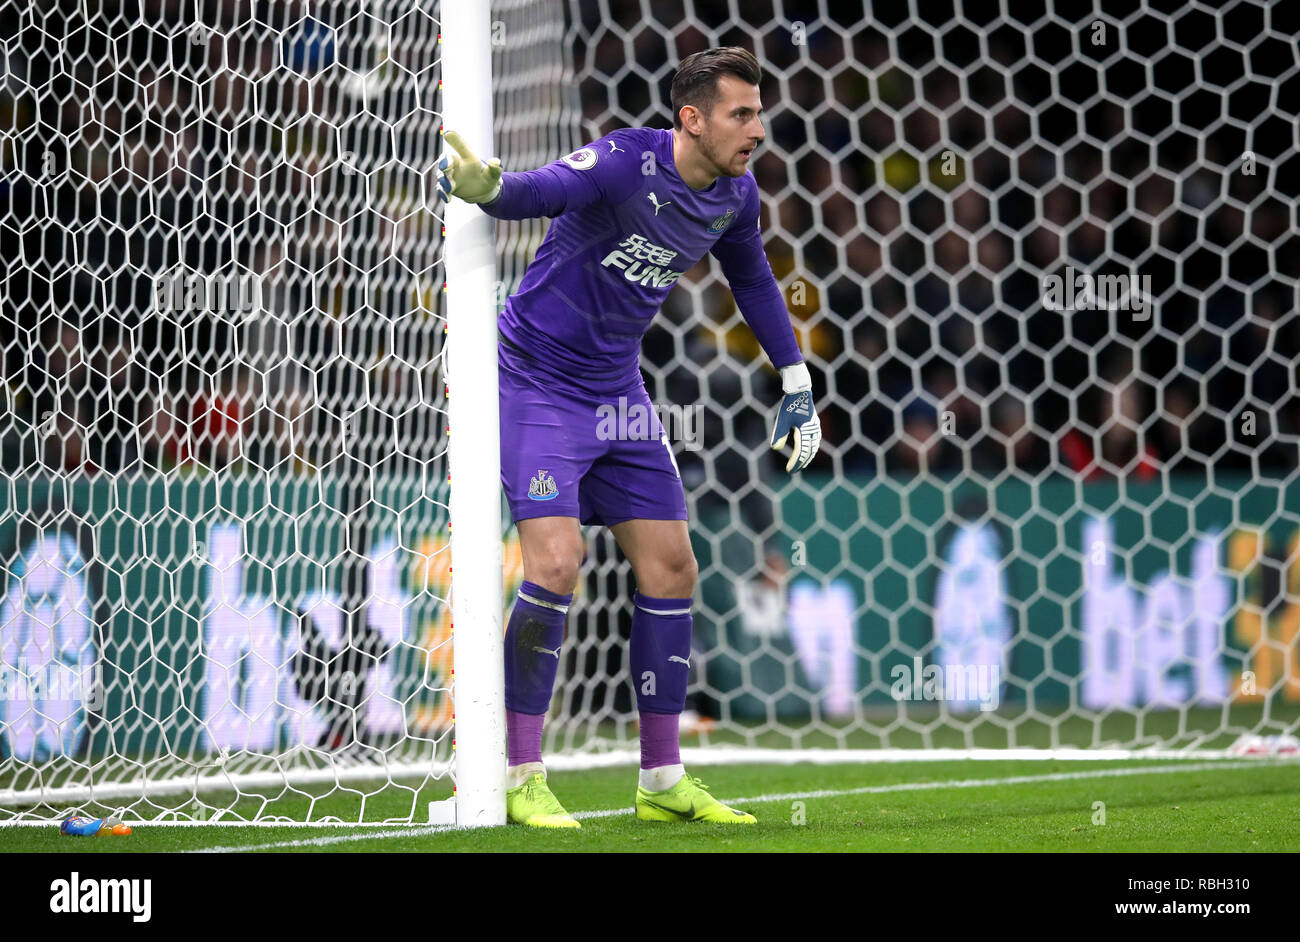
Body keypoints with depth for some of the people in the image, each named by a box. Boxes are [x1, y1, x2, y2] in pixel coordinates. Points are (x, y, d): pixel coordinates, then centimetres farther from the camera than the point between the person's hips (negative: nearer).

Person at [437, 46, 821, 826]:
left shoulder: (735, 194, -1)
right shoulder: (625, 163, -23)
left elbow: (753, 279, 17)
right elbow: (541, 189, -40)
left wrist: (796, 387, 19)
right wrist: (486, 187, -63)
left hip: (618, 392, 7)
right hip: (537, 380, -7)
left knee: (671, 568, 4)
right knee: (556, 564, -19)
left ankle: (663, 781, 15)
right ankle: (522, 777, -7)